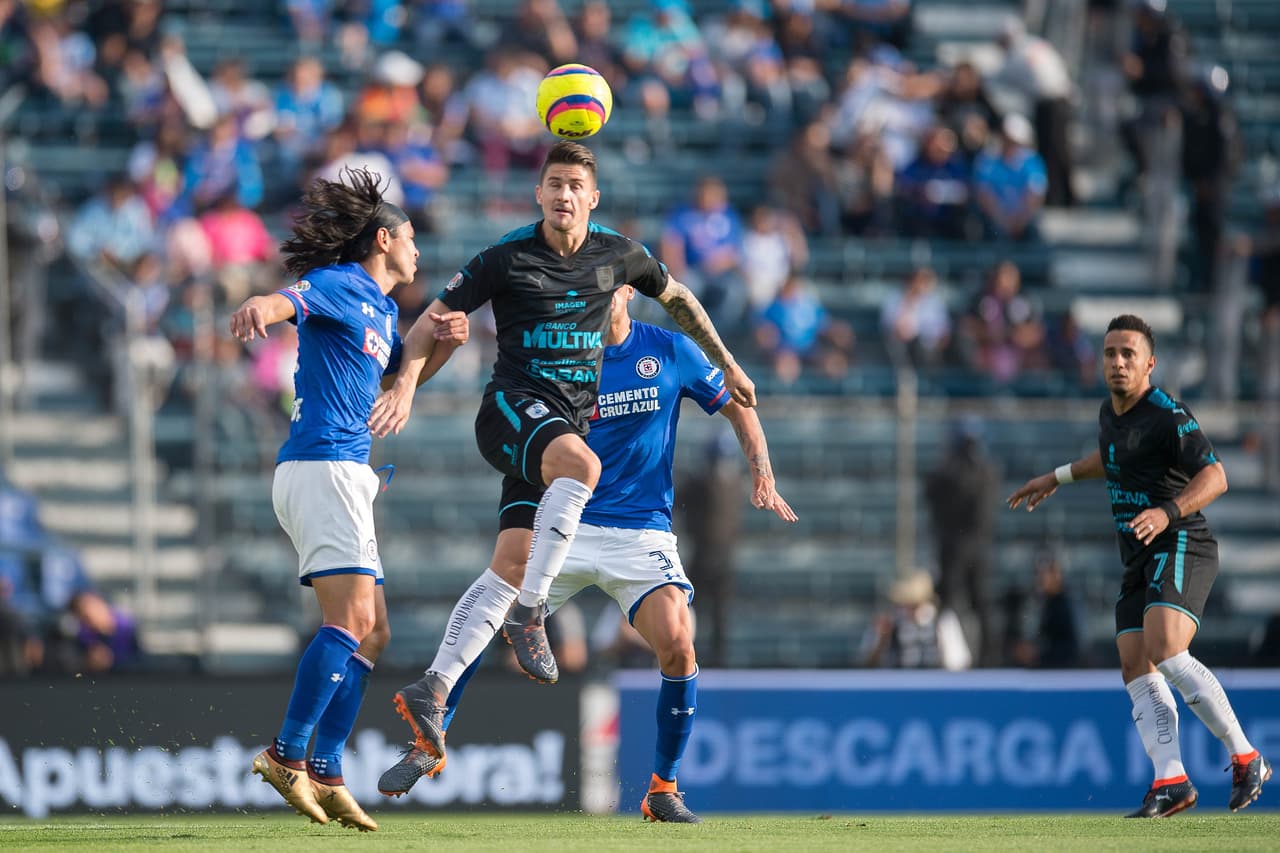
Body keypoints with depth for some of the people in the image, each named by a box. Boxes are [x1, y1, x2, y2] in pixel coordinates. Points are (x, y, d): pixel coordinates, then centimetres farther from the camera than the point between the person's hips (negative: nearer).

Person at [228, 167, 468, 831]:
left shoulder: (383, 310, 23)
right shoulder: (339, 286, -4)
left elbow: (399, 374, 40)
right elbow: (292, 298, -26)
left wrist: (445, 343, 19)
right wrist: (261, 308, -51)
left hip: (345, 476, 10)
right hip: (322, 467, -10)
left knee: (371, 632, 9)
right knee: (350, 618, -20)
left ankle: (325, 773, 8)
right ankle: (288, 754, -21)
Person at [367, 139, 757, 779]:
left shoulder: (616, 255, 8)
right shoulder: (506, 258, -2)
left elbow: (677, 297, 26)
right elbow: (434, 319, 1)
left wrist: (727, 365, 30)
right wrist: (405, 383, -14)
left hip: (570, 421, 4)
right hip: (512, 406, -4)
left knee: (513, 561, -7)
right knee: (581, 463, -37)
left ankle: (431, 695, -4)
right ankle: (528, 614, -30)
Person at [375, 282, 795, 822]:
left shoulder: (670, 352, 1)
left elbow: (736, 406, 13)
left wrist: (762, 475, -2)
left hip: (642, 531, -1)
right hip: (565, 527, 1)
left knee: (676, 646, -20)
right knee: (483, 605, -19)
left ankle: (664, 788, -1)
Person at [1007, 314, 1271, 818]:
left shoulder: (1169, 416, -11)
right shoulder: (1110, 414, 16)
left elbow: (1214, 477, -19)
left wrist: (1167, 512, -33)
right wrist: (1057, 478, 41)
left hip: (1180, 549, -9)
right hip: (1139, 563, 9)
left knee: (1166, 653, -26)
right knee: (1136, 668, -6)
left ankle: (1246, 759, -16)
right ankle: (1171, 781, -13)